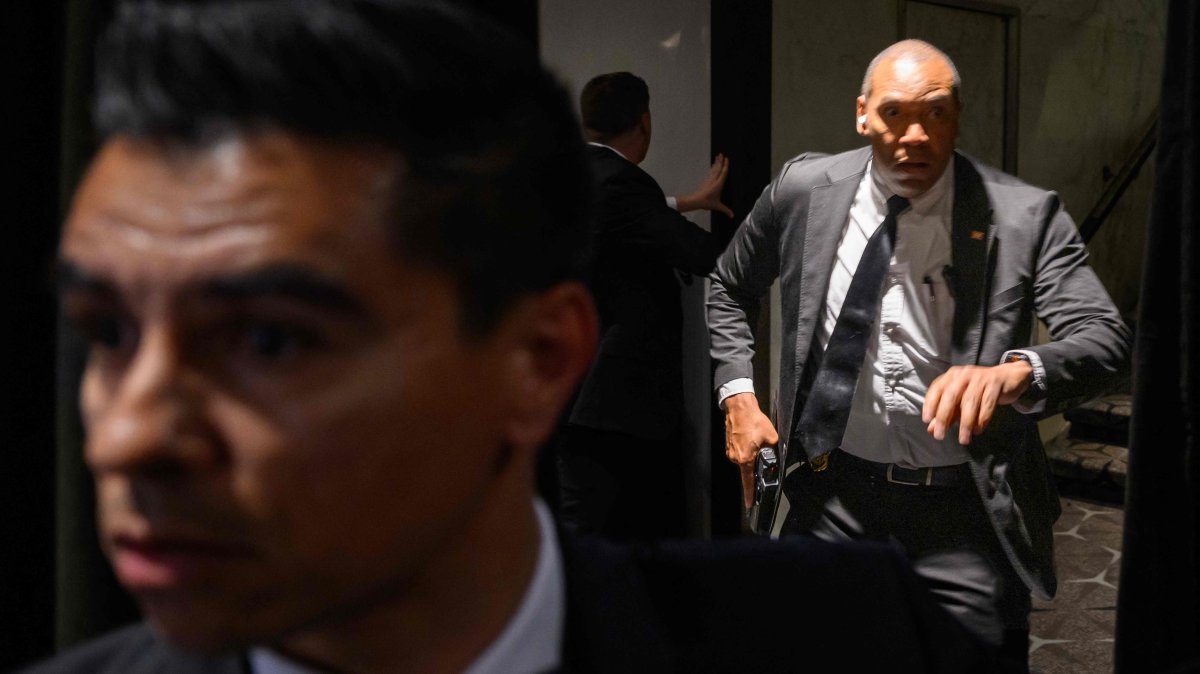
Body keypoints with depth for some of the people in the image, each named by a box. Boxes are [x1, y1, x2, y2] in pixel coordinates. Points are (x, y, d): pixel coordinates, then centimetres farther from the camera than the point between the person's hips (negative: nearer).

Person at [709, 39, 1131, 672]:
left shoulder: (1024, 215, -9)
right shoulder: (804, 190, -2)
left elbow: (1105, 337, -16)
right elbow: (727, 289, 14)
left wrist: (1016, 372, -37)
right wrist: (738, 396, 3)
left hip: (967, 509, -1)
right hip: (831, 494, 2)